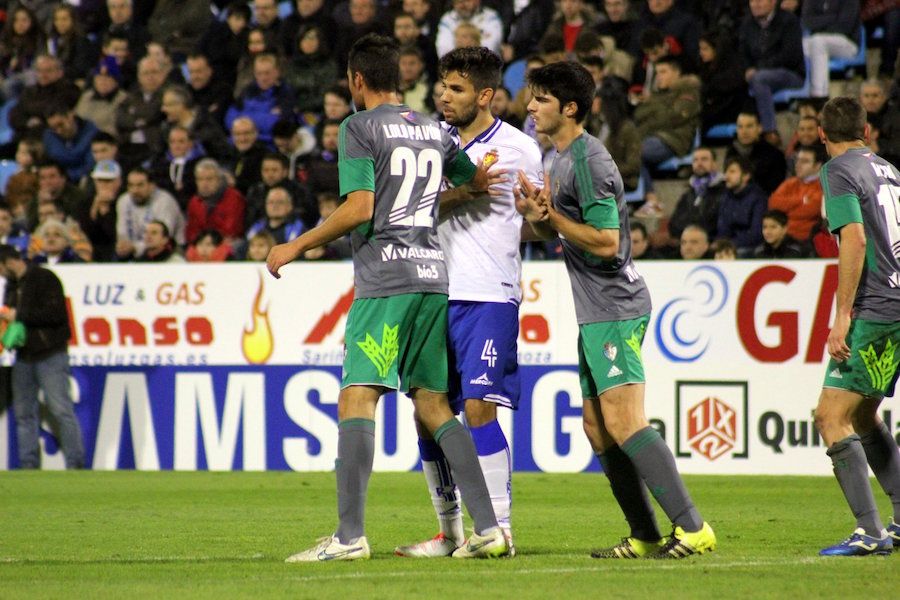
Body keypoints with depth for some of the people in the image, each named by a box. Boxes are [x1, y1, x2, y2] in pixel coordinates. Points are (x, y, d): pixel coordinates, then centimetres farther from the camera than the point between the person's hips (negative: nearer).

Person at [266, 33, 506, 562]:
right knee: (433, 405, 10)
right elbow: (483, 182, 24)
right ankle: (488, 527, 2)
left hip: (384, 278, -7)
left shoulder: (360, 127, -2)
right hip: (434, 276, 7)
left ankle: (350, 534, -18)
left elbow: (359, 209, -11)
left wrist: (297, 247, -3)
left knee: (357, 399, -9)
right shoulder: (435, 131, 16)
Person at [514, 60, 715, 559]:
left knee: (623, 423, -16)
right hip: (596, 312, 11)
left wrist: (550, 216, -18)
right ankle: (645, 536, 13)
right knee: (597, 428, 10)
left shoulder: (588, 161, -15)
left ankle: (692, 528, -17)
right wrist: (536, 215, 4)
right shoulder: (562, 159, 16)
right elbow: (564, 232, 24)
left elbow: (606, 242, -19)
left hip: (615, 308, -11)